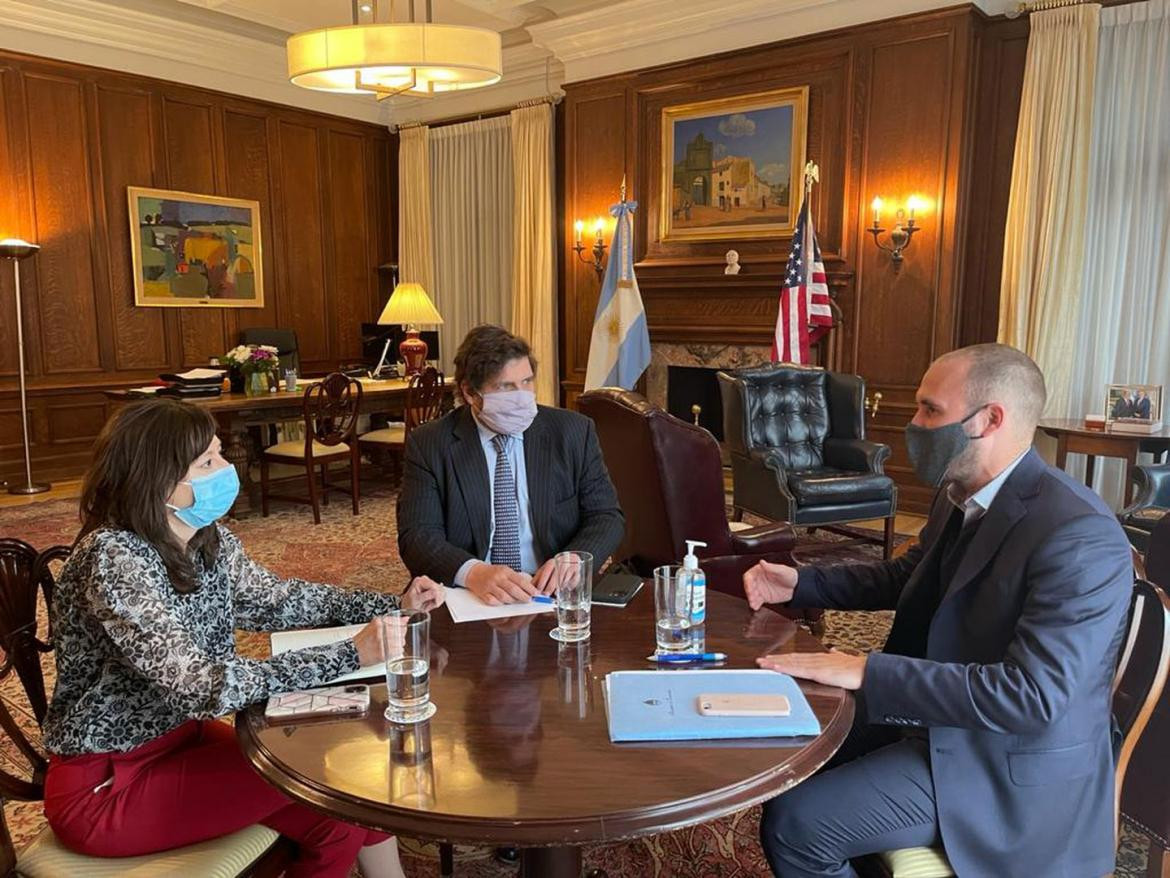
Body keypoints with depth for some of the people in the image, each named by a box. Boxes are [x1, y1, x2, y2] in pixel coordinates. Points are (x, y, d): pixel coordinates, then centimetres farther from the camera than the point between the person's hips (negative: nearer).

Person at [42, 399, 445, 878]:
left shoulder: (208, 538, -4)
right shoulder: (114, 559, -28)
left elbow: (273, 599, 10)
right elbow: (204, 688, -34)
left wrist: (392, 605, -1)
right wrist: (350, 654, -34)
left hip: (183, 737, 7)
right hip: (105, 787, -7)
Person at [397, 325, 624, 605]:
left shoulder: (574, 432, 4)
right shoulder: (428, 445, 0)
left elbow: (607, 517, 5)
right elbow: (417, 535, -7)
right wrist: (472, 572, -27)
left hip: (552, 593, 1)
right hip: (467, 601, 0)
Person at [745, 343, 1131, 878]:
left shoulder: (1078, 536, -27)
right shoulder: (960, 494, 1)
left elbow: (1035, 694, -32)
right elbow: (909, 576, 18)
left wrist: (867, 671, -33)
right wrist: (799, 584, 8)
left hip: (1009, 765, -9)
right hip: (936, 711, 9)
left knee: (796, 823, -16)